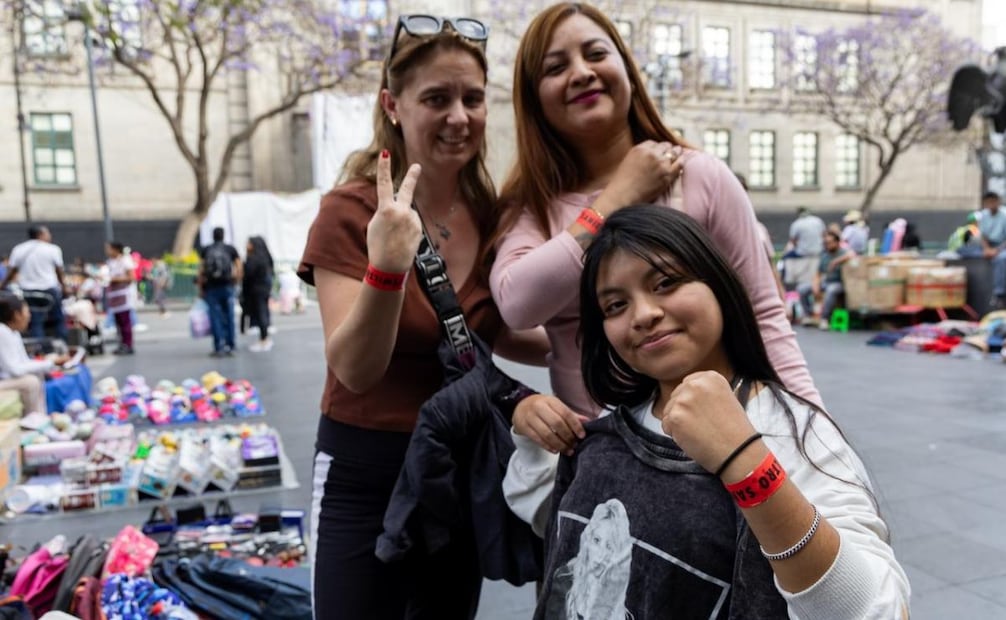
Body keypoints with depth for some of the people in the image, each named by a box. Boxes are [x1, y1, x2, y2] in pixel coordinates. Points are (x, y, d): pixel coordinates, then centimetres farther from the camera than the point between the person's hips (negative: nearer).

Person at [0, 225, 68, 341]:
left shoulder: (18, 249, 6)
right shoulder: (53, 249, -2)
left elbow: (12, 272, 6)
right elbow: (59, 271, 3)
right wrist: (63, 285, 21)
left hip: (28, 292, 2)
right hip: (49, 290, -2)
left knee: (35, 324, 3)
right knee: (59, 320, 11)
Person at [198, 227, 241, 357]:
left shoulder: (206, 250, 6)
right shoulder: (231, 249, 6)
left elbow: (201, 271, 1)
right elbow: (239, 269, -1)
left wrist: (200, 289, 6)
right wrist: (235, 282, 10)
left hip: (211, 288, 0)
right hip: (227, 287, 0)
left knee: (215, 317, 0)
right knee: (229, 316, 7)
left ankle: (220, 347, -6)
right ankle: (230, 346, 10)